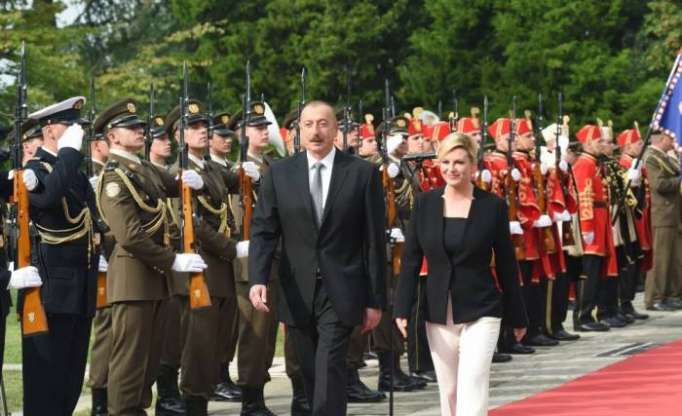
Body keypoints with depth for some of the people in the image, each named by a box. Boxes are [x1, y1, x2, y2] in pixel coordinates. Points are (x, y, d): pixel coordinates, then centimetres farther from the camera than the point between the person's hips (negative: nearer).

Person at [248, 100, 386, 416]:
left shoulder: (363, 173, -1)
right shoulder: (279, 173, 4)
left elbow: (375, 241, 0)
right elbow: (263, 231, 1)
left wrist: (375, 299, -2)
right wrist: (258, 279, -16)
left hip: (340, 293, -3)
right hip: (297, 294, 3)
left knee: (329, 374, -12)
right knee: (311, 377, 10)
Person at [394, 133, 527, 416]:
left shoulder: (493, 206, -4)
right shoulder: (425, 203, 1)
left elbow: (506, 265, 1)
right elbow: (410, 260, 4)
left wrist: (517, 317, 5)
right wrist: (402, 309, -4)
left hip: (481, 312, -3)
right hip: (438, 314, 3)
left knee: (472, 392, -12)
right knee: (448, 392, 11)